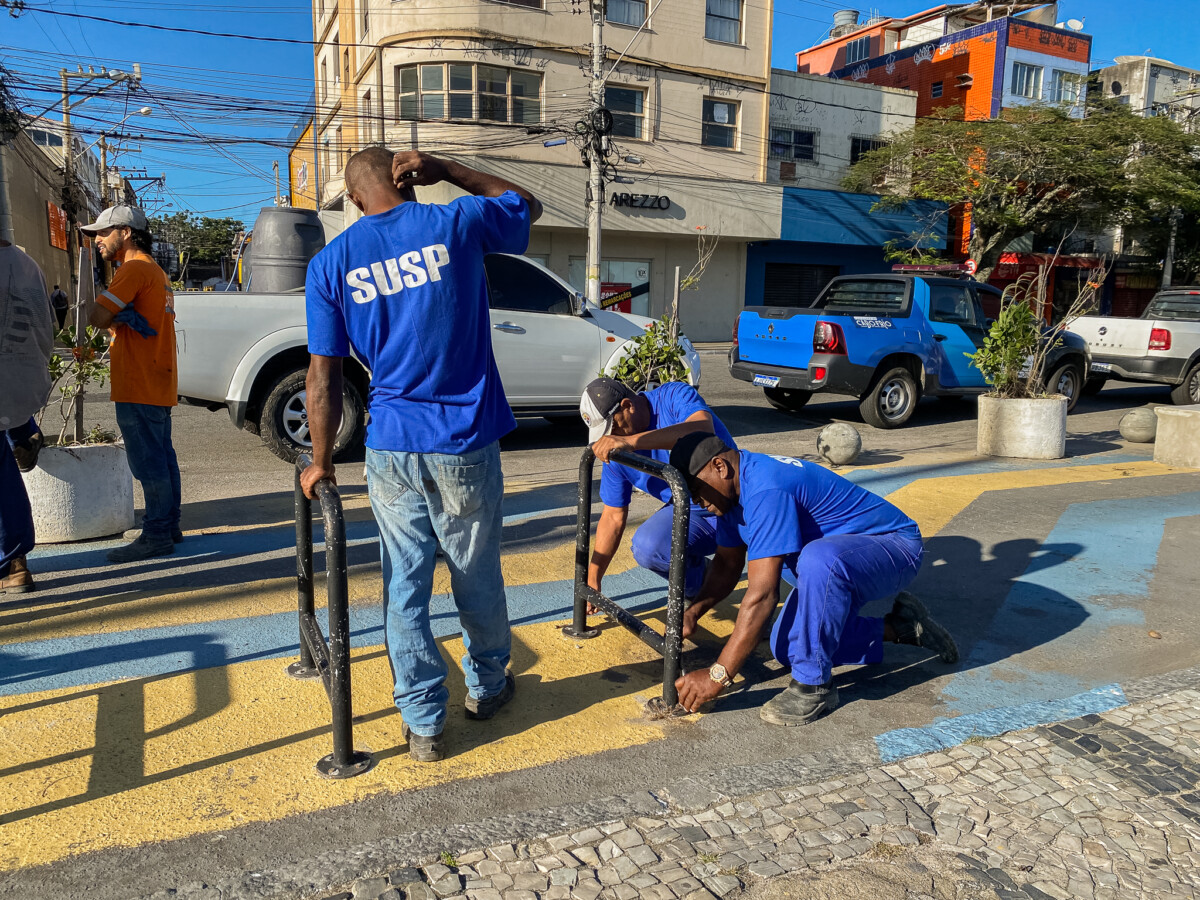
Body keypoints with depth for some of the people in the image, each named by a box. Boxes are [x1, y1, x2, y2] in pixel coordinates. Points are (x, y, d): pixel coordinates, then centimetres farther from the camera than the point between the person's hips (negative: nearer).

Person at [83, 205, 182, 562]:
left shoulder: (134, 269, -12)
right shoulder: (155, 271, 21)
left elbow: (97, 316, -19)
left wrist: (116, 318, 1)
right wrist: (122, 318, -1)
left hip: (139, 386, -10)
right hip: (159, 384, 10)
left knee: (149, 463, -6)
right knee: (161, 457, 13)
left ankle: (156, 536, -2)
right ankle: (168, 527, 21)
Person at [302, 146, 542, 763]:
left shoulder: (330, 263, 2)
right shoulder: (457, 224, -2)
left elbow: (323, 376, 1)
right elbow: (528, 204, 18)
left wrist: (321, 462, 10)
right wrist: (446, 170, 13)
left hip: (391, 448, 1)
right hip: (466, 443, 0)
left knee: (405, 585, 10)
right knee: (477, 575, 16)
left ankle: (423, 723, 17)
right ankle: (487, 686, 37)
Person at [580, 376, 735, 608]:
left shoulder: (674, 396, -18)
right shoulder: (616, 450, -4)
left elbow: (703, 430, -41)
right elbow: (613, 517, 4)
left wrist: (631, 441, -50)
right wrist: (592, 580, 1)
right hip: (688, 513, 4)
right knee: (646, 547, -25)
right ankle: (700, 582, 6)